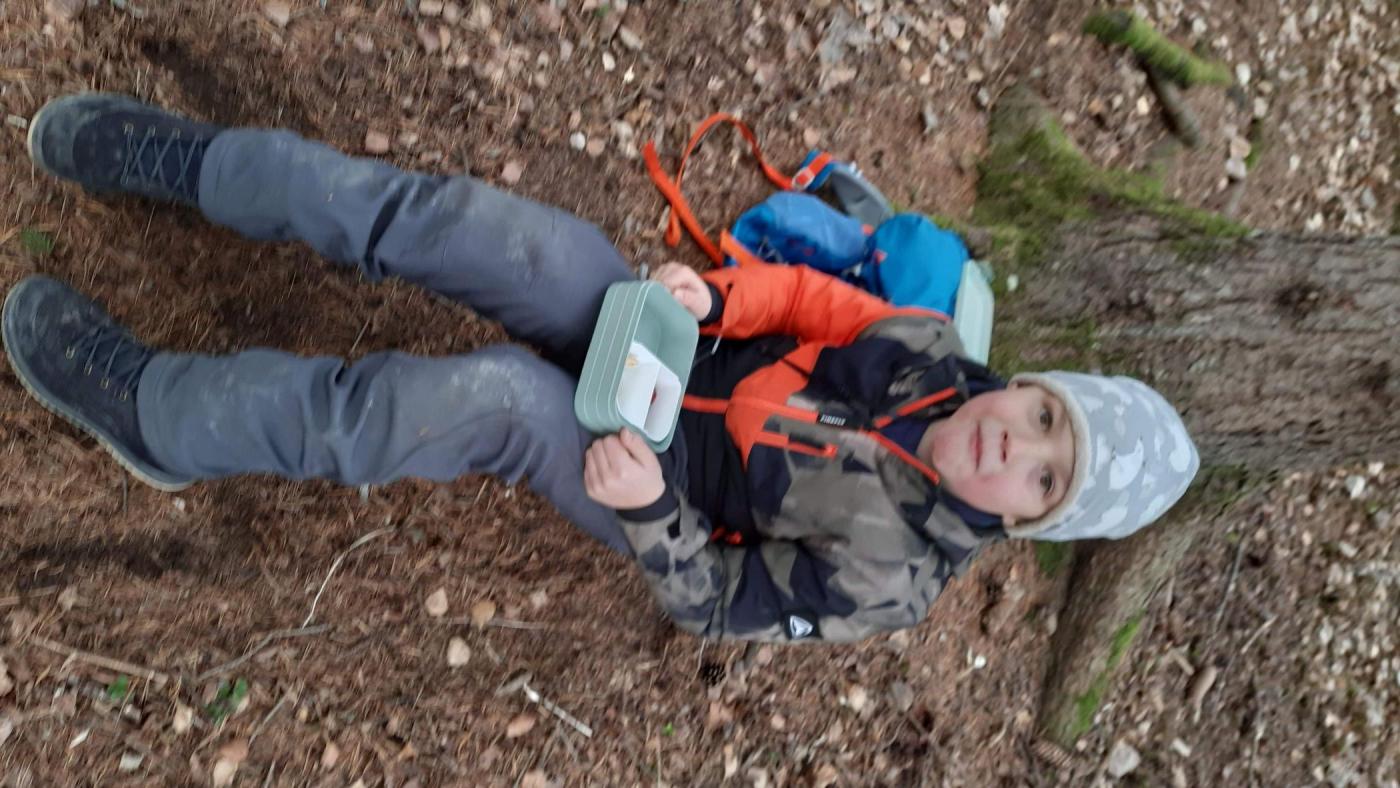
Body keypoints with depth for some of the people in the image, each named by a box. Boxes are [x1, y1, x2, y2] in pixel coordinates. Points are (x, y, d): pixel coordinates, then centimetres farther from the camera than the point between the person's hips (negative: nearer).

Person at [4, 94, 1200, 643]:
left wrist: (646, 512, -32)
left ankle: (163, 416, -19)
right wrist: (706, 296, -22)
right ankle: (187, 161, -6)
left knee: (500, 397, -36)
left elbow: (717, 604, -16)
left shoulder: (895, 580, -18)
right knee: (467, 227, -22)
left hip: (638, 473, -5)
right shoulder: (937, 355, -5)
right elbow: (805, 298, -2)